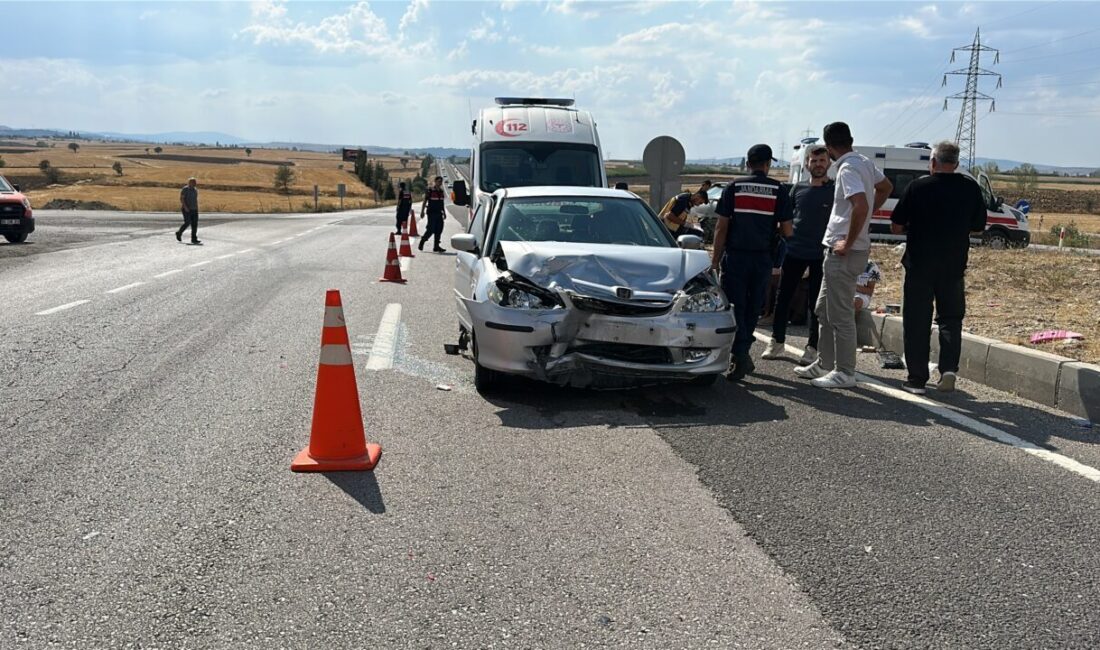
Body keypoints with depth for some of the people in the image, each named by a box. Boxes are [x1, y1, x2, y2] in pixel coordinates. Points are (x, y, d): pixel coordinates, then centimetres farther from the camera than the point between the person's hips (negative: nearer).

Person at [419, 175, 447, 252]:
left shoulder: (441, 191, 13)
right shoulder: (430, 190, -6)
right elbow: (425, 201, -6)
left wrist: (444, 212, 20)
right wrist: (422, 211, -11)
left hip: (439, 213, 6)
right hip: (431, 212, -6)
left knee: (439, 229, 2)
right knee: (431, 229, -9)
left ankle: (436, 246, 8)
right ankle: (421, 243, 9)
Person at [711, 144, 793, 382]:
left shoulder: (734, 187, 0)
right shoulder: (777, 189, 0)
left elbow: (721, 227, -3)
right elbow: (787, 230, -1)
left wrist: (716, 259, 3)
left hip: (735, 257, -1)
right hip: (762, 257, 1)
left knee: (736, 307, 0)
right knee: (753, 309, 14)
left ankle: (741, 356, -13)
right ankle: (742, 354, 22)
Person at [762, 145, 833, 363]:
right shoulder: (798, 189, 9)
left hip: (821, 255, -3)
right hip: (794, 252, 3)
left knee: (816, 303, 3)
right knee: (783, 297, 6)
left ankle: (812, 348, 13)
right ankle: (776, 342, 17)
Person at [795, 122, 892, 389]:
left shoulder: (848, 169, -18)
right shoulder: (865, 163, 11)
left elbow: (861, 206, -31)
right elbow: (886, 187, 26)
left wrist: (848, 243, -21)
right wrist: (866, 218, 20)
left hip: (844, 253, -10)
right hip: (838, 251, 10)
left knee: (840, 315, -3)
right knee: (824, 310, 18)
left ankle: (845, 373, 5)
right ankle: (825, 364, 27)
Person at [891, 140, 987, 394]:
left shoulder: (918, 187, -9)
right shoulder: (970, 188, -1)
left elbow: (896, 227, -5)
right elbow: (978, 227, 8)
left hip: (919, 264, -2)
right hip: (954, 266, 2)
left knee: (917, 321, 6)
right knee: (950, 318, 15)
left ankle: (917, 379, 8)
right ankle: (949, 367, -2)